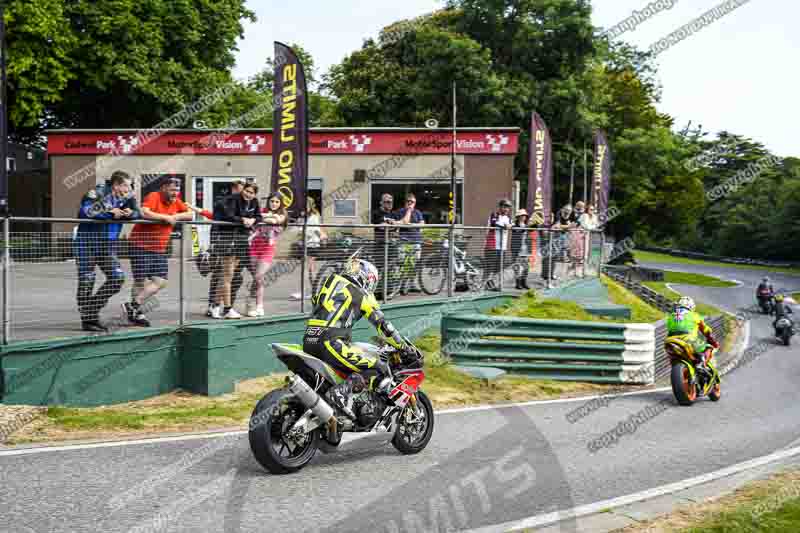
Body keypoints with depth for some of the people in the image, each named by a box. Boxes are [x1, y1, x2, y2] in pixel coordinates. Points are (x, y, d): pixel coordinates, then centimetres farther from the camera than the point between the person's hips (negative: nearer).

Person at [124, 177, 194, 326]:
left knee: (161, 281, -1)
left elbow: (191, 214, 9)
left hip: (160, 249, 7)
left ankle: (133, 306, 4)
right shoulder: (153, 197, -12)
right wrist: (166, 217, -21)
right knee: (142, 282, -3)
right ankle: (136, 312, 9)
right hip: (141, 246, -7)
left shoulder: (176, 201, 9)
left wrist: (176, 216, -9)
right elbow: (144, 213, -29)